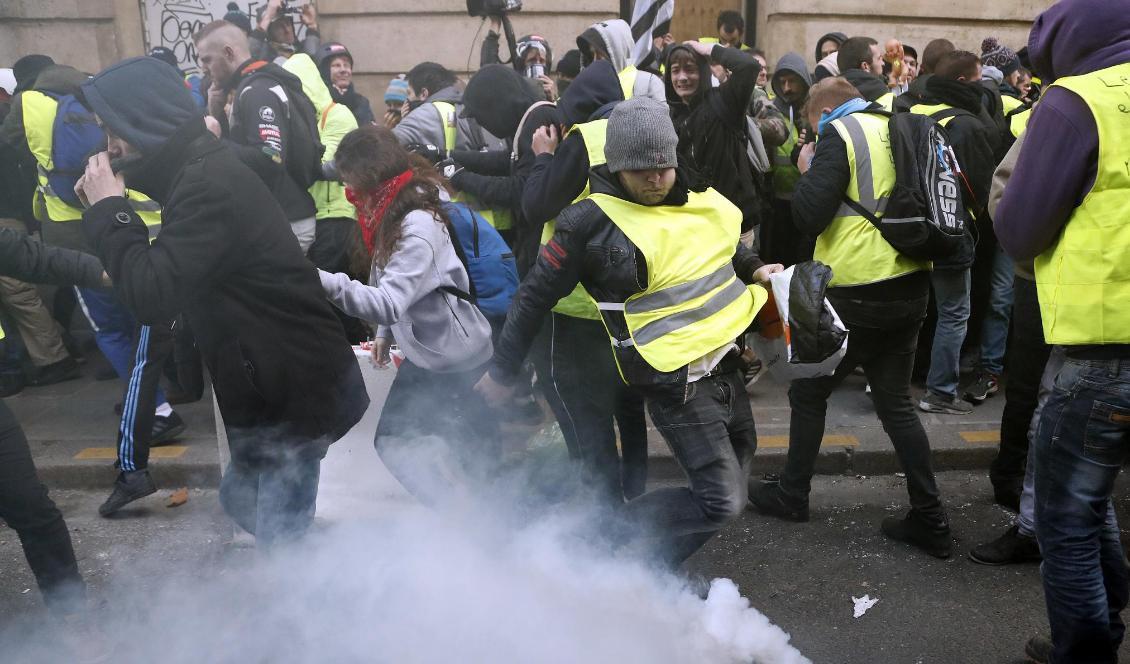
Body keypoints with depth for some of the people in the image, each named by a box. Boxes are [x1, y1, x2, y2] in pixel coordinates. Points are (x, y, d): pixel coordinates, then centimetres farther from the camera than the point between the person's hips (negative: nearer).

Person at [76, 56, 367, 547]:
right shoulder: (202, 171, 11)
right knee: (243, 501, 25)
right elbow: (168, 271, 19)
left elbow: (152, 297, -27)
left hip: (293, 391, -11)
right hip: (280, 382, 11)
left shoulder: (206, 185, -22)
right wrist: (111, 209, 7)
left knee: (281, 538, -1)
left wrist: (108, 209, -15)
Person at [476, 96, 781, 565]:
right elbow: (535, 295, -11)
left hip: (722, 360, 9)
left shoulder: (696, 196, 2)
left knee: (739, 453, 25)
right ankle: (612, 536, 9)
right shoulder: (591, 221, -18)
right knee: (722, 502, -9)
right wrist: (502, 372, -6)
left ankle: (660, 566, 38)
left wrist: (754, 268, 5)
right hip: (675, 382, -8)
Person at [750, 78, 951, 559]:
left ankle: (791, 495, 24)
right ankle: (929, 520, 13)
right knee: (896, 402, 13)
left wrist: (807, 172, 0)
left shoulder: (840, 133, -9)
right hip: (910, 288, 7)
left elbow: (809, 216, -18)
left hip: (859, 294, -7)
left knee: (808, 392, 11)